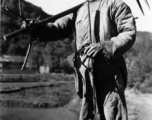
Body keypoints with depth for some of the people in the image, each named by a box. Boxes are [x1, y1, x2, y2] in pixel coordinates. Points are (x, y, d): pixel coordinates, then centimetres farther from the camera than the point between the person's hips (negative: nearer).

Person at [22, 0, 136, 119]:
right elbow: (57, 29, 10)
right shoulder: (77, 10, 17)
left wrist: (105, 47, -20)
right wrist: (37, 27, -9)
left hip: (110, 73, -4)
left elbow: (129, 33, -5)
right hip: (86, 74, 5)